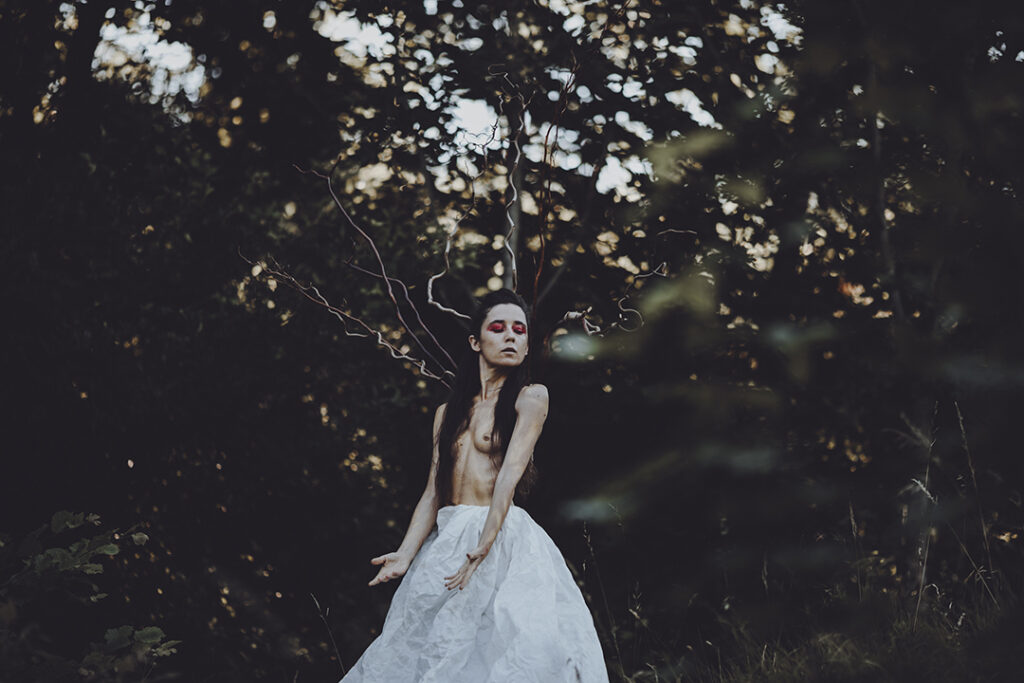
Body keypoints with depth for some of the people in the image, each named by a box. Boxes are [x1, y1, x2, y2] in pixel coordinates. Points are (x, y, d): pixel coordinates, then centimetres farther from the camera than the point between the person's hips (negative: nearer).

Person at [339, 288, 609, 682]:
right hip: (445, 542, 5)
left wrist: (482, 549, -23)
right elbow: (433, 493, 9)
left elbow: (510, 474, -13)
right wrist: (405, 555, -5)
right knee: (433, 649, 5)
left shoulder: (530, 397, 0)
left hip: (503, 537, -5)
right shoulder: (448, 413, 15)